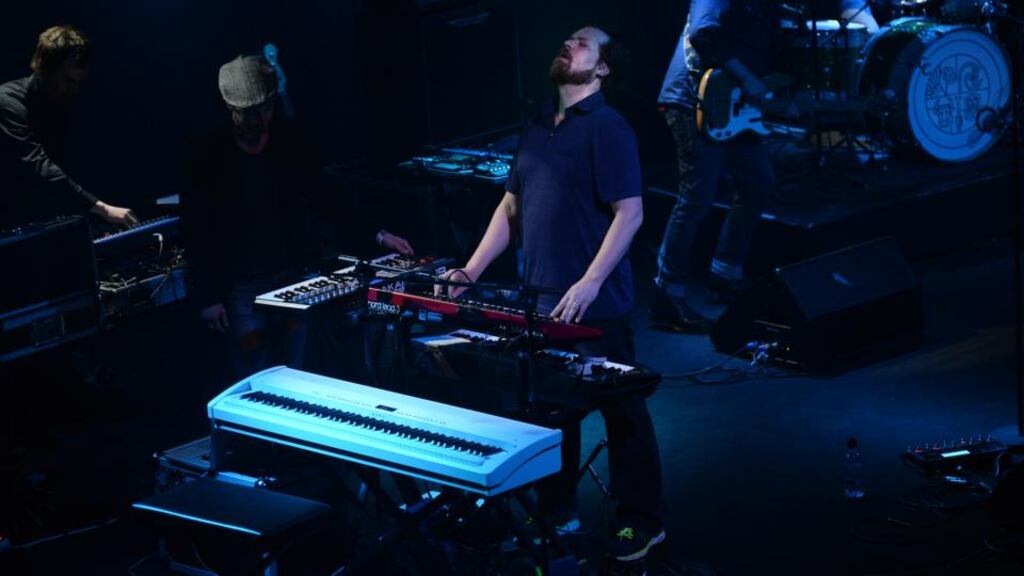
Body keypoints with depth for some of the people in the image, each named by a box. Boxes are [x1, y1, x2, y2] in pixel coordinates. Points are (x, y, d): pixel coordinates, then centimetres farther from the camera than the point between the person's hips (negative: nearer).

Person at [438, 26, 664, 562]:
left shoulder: (607, 127, -11)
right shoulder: (537, 127, 12)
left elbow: (630, 213, -17)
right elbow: (511, 206, 18)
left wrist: (590, 283, -24)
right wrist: (472, 270, 9)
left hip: (594, 304, -7)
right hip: (540, 299, 7)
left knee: (621, 411, 3)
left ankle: (642, 522, 14)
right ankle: (556, 510, 29)